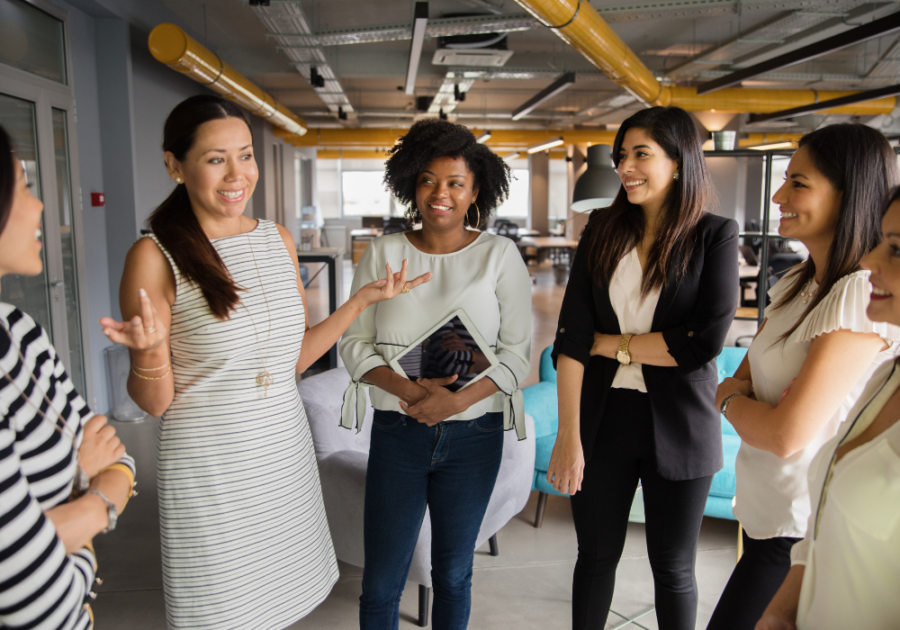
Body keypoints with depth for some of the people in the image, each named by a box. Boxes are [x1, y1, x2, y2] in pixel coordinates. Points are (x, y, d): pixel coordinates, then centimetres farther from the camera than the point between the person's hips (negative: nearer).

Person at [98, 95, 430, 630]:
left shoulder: (279, 241, 3)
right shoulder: (156, 258, -14)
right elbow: (154, 402, -9)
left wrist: (362, 300, 3)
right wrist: (149, 353, -30)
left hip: (285, 451, 5)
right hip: (210, 469, -5)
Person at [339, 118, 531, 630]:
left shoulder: (500, 255, -3)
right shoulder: (382, 253, 0)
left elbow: (517, 352, -7)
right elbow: (354, 343, -2)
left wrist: (458, 399, -21)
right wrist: (406, 389, -19)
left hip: (473, 434, 0)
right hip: (398, 432, 1)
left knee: (453, 572, 17)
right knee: (381, 582, 7)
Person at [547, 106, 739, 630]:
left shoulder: (715, 236, -7)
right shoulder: (603, 229, 0)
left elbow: (703, 344, -17)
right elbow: (571, 336, -8)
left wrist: (608, 343, -10)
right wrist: (569, 436, -13)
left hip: (677, 426, -2)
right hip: (603, 416, 2)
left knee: (673, 568, 15)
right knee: (597, 555, 16)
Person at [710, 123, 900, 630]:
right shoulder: (798, 283, 5)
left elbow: (786, 434, -25)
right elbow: (745, 375, 11)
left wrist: (729, 400, -6)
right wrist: (740, 393, -11)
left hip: (802, 531, -8)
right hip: (767, 510, 8)